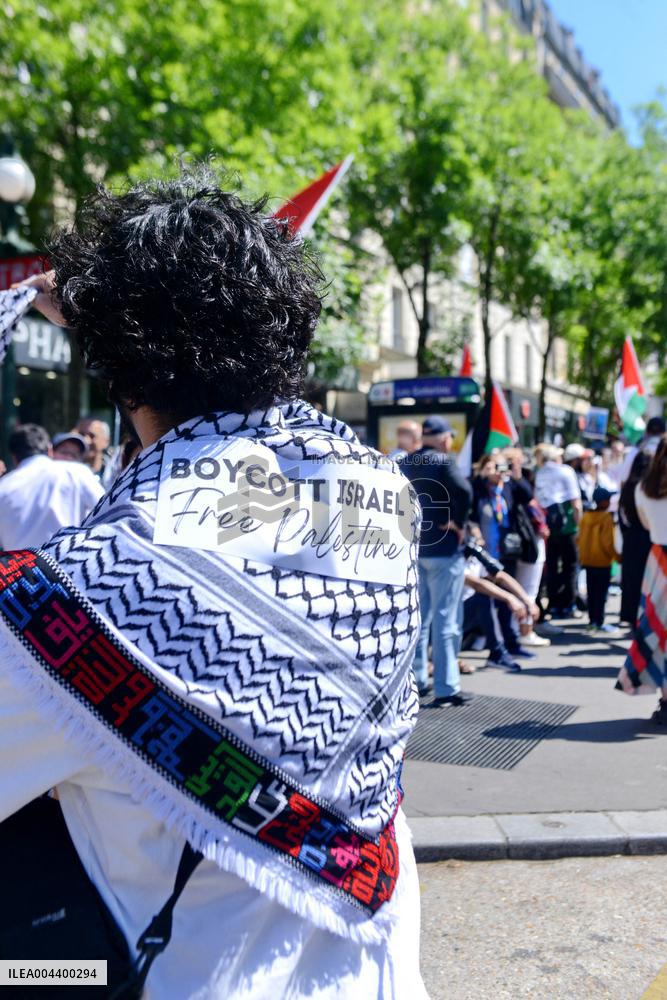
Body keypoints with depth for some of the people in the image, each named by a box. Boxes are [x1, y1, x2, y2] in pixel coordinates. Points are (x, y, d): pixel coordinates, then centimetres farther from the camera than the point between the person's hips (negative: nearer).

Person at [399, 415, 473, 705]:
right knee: (446, 618, -3)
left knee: (418, 616, 16)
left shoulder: (404, 464, 8)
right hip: (442, 547, -7)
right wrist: (456, 523, -17)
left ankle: (416, 679, 23)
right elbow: (463, 491, -29)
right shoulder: (443, 462, -12)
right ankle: (446, 688, -1)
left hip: (413, 547, 7)